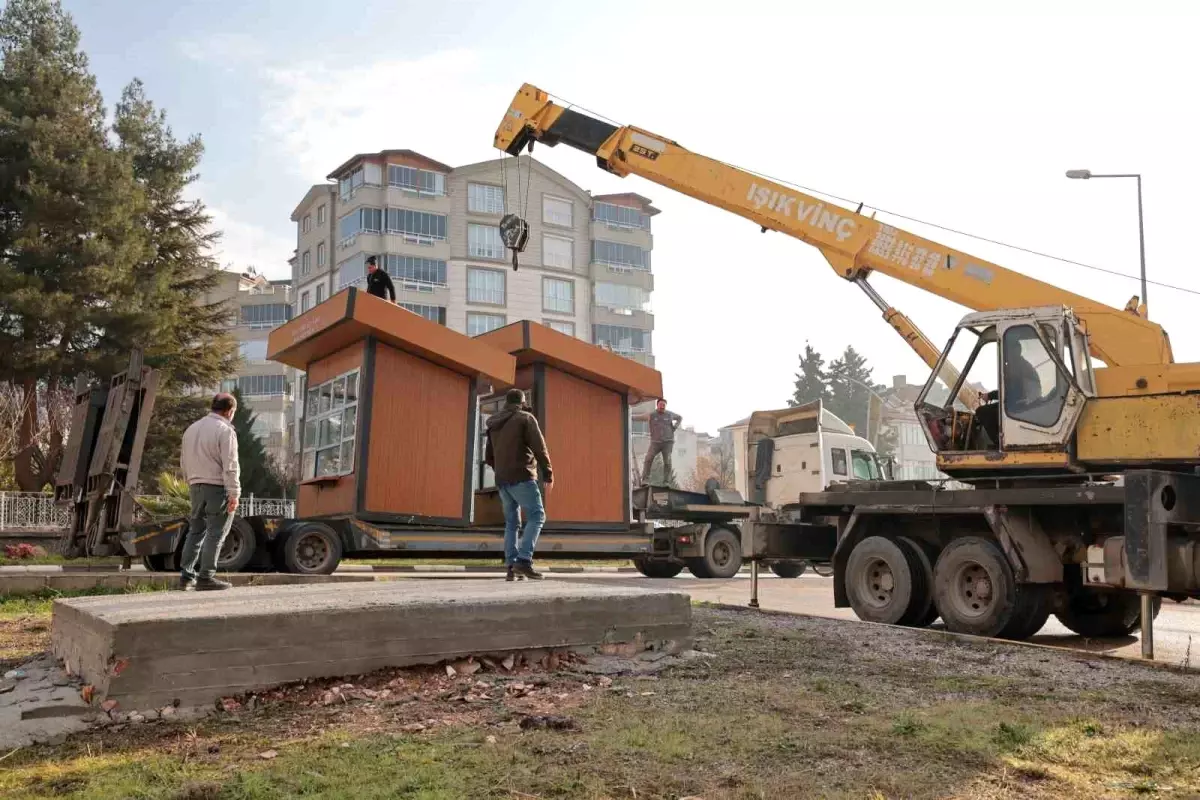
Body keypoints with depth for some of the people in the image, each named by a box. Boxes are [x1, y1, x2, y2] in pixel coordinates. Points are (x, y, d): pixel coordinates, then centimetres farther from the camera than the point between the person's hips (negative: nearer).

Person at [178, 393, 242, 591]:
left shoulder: (192, 428, 15)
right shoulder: (225, 430, -10)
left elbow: (184, 462, 19)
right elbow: (230, 466, -15)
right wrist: (234, 493, -15)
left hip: (196, 486, 7)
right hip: (218, 487, -7)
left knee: (196, 530, 14)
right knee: (216, 532, -2)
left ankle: (186, 576, 12)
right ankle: (206, 577, -3)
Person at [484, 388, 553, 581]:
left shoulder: (494, 426, 19)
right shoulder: (526, 418, -2)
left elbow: (489, 457, 23)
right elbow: (539, 448, -9)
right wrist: (548, 474, -2)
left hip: (502, 481, 7)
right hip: (522, 477, -7)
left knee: (511, 522, 11)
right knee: (536, 517, -7)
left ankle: (511, 567, 3)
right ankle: (524, 560, -21)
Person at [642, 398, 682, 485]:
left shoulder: (670, 414, 4)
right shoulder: (651, 414, -3)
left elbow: (680, 418, 21)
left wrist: (674, 427, 6)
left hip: (668, 442, 1)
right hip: (655, 442, -1)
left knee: (667, 462, -3)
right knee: (648, 459, -15)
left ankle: (665, 482, 5)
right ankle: (645, 480, -15)